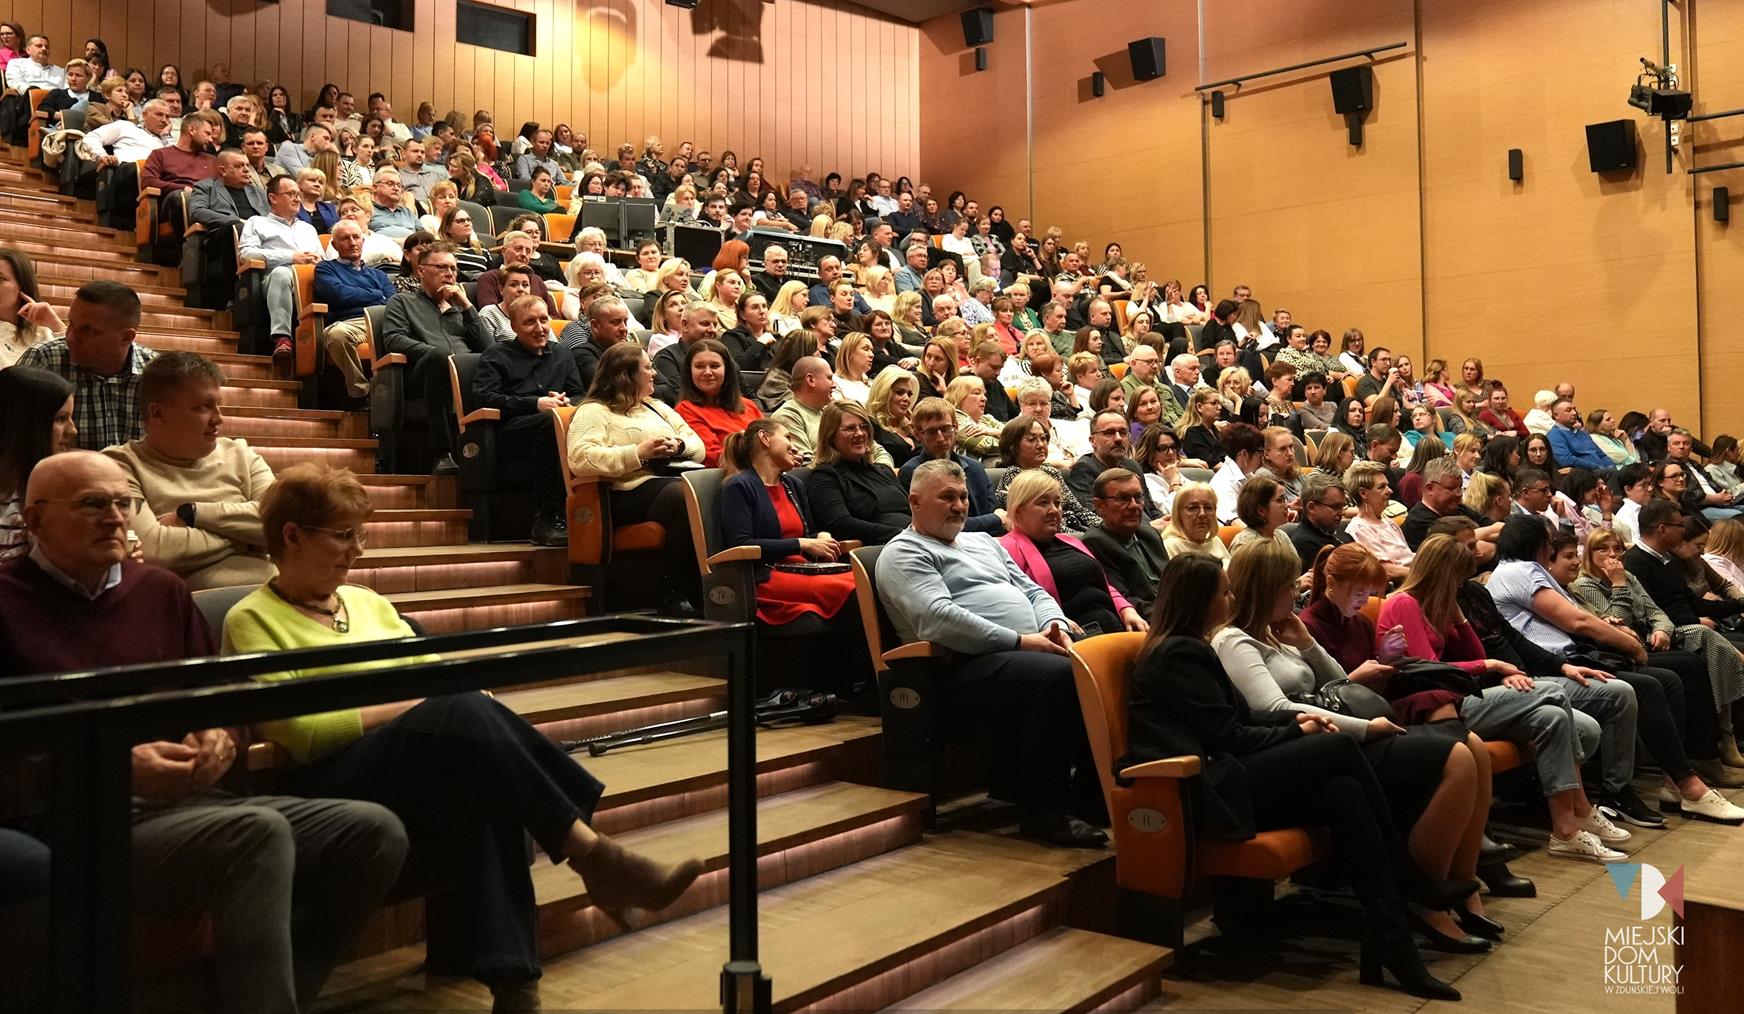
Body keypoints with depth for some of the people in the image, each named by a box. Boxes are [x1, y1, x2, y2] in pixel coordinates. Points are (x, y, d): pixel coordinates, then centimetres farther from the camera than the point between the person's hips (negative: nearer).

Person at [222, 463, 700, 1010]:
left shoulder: (367, 602, 22)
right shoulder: (253, 620, 3)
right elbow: (297, 732, -10)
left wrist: (461, 704, -9)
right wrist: (409, 708, -12)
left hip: (429, 759, 5)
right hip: (329, 782, -5)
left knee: (478, 781, -33)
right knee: (460, 711, -33)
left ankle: (506, 968, -35)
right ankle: (594, 855, -33)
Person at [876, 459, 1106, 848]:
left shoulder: (983, 541, 29)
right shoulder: (903, 554, 2)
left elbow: (1033, 590, 26)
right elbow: (937, 619, -15)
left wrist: (1053, 625, 2)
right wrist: (1019, 641, -17)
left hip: (1030, 649, 8)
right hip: (970, 666, -8)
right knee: (1059, 675, -33)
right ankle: (1045, 810, -21)